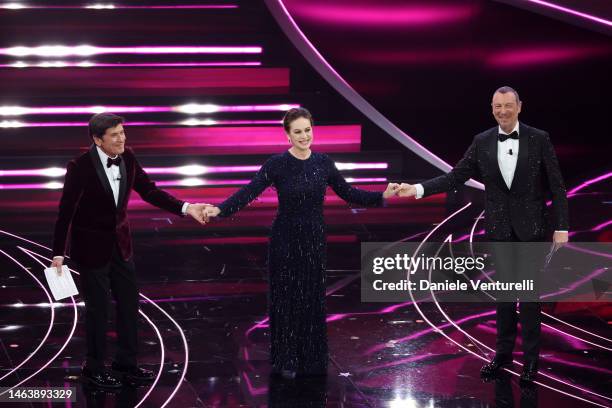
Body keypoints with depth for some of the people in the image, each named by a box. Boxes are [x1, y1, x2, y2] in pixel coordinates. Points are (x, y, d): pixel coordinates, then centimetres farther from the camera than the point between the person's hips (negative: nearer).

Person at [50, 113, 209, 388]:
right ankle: (94, 368, 25)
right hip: (91, 246, -6)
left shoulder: (127, 158, -7)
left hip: (120, 243, 6)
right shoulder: (80, 167, -22)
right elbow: (65, 212, -16)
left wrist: (186, 208, -14)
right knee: (98, 308, 6)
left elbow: (149, 191, -2)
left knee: (129, 304, 13)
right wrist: (58, 254, -14)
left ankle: (126, 364, 28)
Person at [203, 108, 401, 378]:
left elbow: (348, 193, 8)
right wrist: (220, 210, -36)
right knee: (286, 299, 4)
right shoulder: (277, 164, -12)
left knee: (313, 300, 9)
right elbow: (249, 192, -22)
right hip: (285, 240, -4)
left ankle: (311, 361, 22)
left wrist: (382, 196, -1)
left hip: (315, 240, 4)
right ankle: (286, 361, 16)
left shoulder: (323, 162, 1)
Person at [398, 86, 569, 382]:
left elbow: (556, 186, -5)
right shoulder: (482, 142, 0)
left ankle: (531, 357, 12)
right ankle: (503, 351, 21)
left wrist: (561, 227, -9)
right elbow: (456, 177, -1)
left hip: (530, 227, -3)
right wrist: (419, 189, -12)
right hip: (499, 227, 3)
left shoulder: (538, 139, -7)